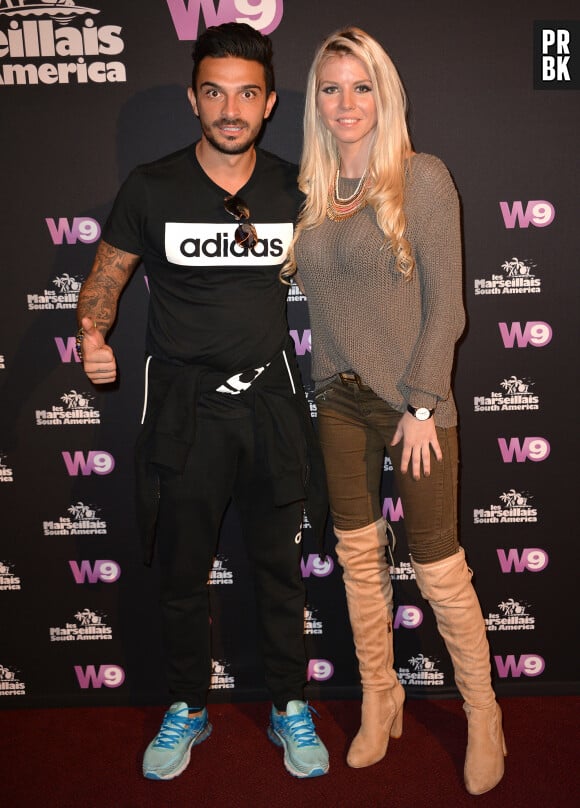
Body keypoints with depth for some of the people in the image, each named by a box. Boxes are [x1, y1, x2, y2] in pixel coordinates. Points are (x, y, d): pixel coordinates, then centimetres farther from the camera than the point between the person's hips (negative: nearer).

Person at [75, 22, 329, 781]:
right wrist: (92, 332, -17)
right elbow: (106, 275, 4)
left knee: (279, 565, 12)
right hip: (185, 406, -1)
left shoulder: (293, 188, 2)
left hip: (271, 398, 2)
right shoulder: (153, 187, -4)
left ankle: (290, 708, 33)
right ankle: (188, 710, 35)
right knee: (183, 571, 12)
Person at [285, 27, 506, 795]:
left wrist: (422, 405, -13)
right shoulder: (309, 194, 8)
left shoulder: (422, 178, -5)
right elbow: (306, 287, 11)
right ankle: (380, 701, 31)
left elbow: (445, 304, -8)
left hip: (411, 398, -4)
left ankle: (483, 712, 23)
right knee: (358, 555, 12)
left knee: (438, 565, 1)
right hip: (339, 399, 5)